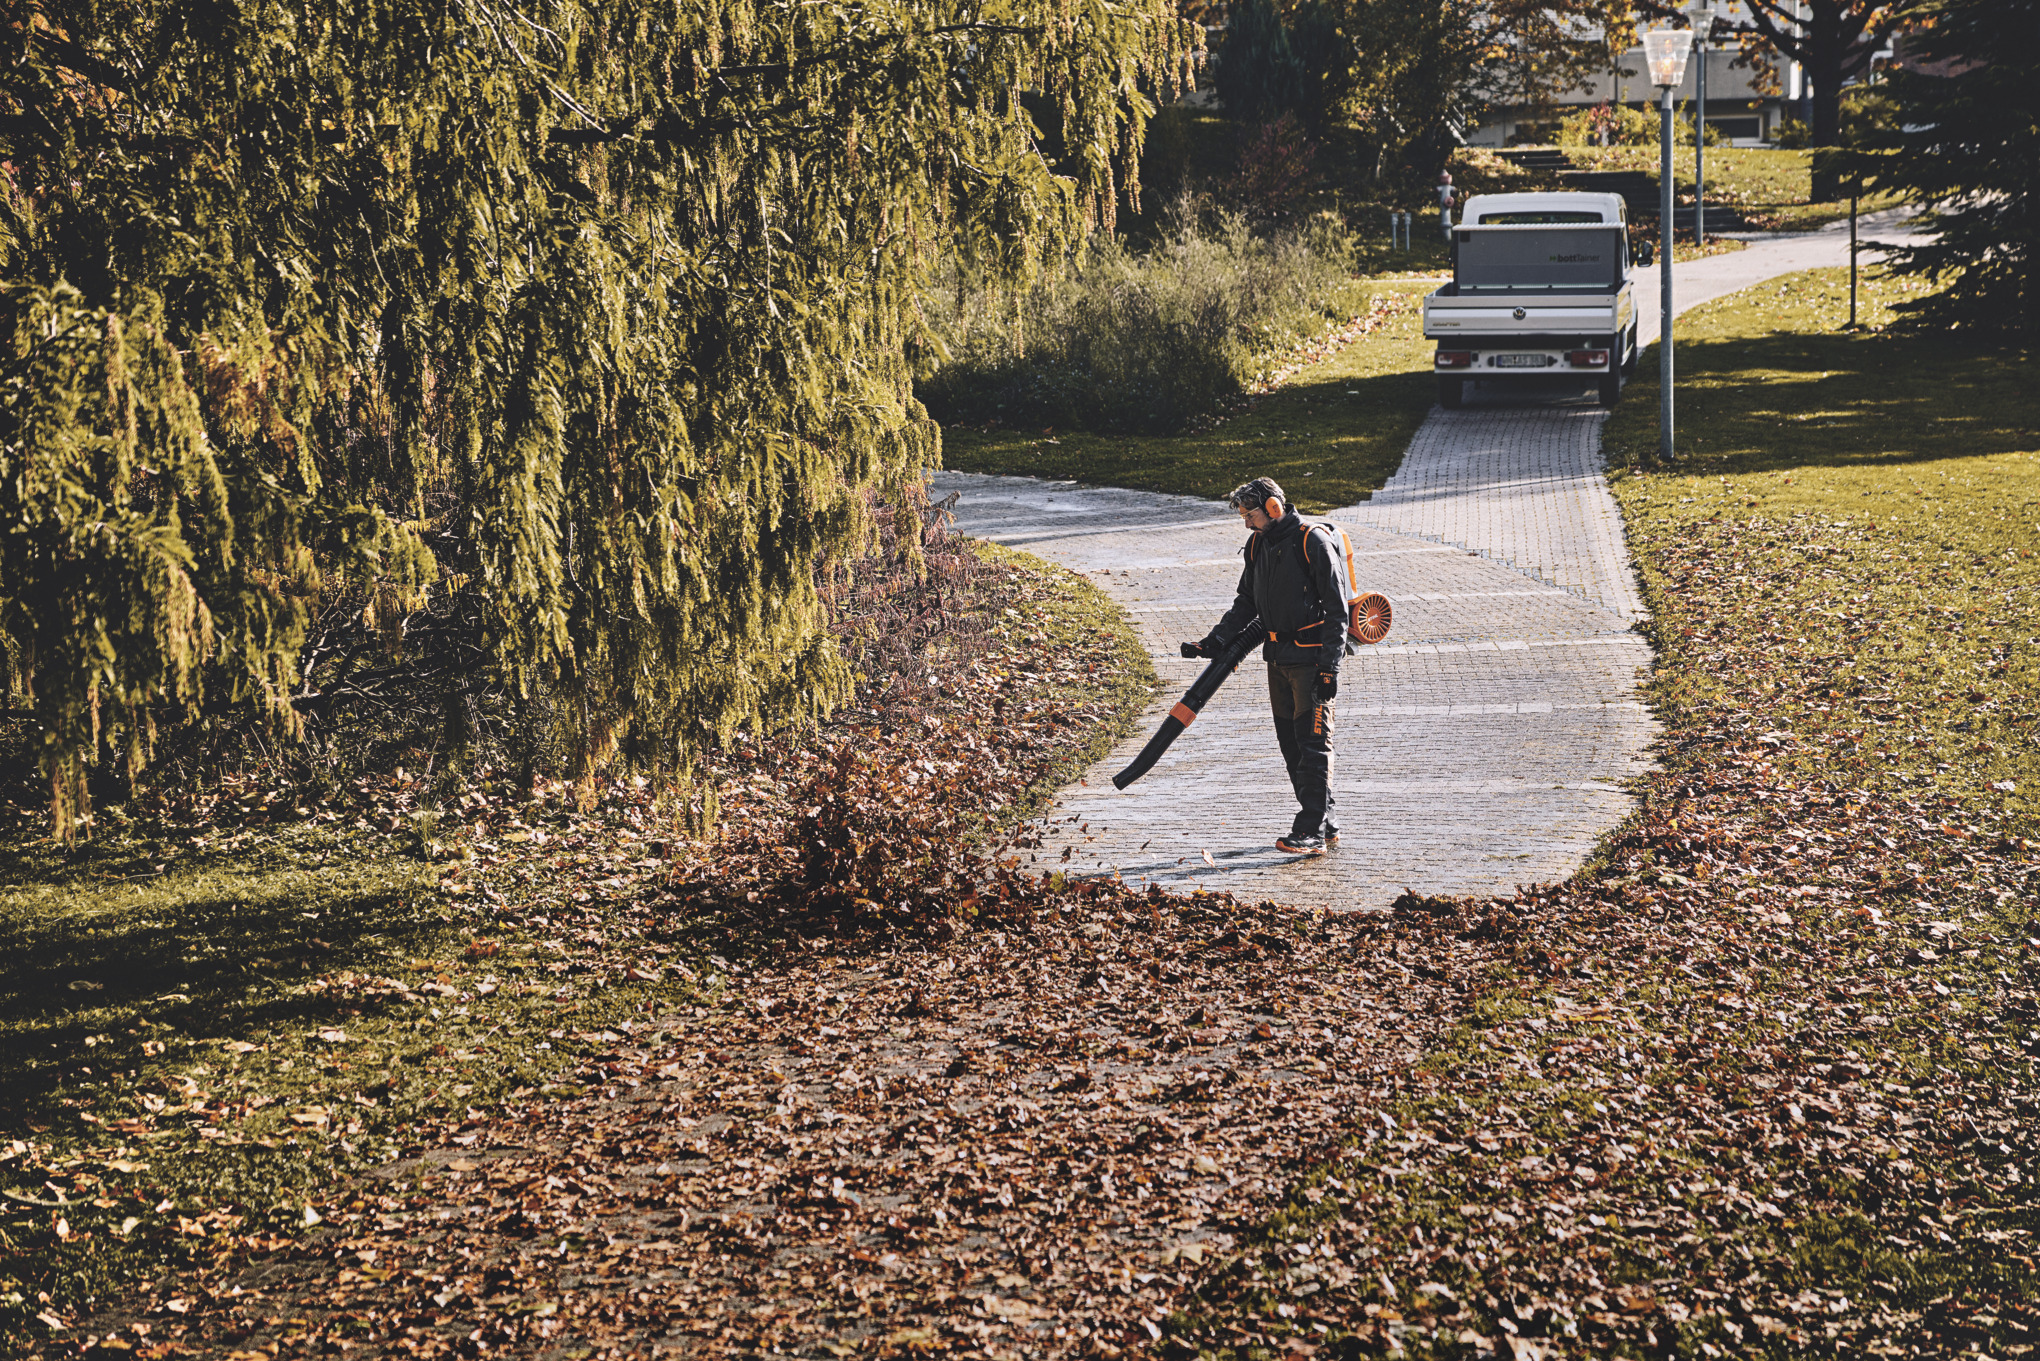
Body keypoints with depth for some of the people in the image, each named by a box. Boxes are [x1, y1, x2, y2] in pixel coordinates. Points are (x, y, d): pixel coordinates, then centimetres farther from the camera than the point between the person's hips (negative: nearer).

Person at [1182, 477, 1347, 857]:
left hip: (1312, 659, -8)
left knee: (1313, 743, -7)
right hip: (1278, 658, 8)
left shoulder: (1313, 542, -13)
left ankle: (1312, 832, -7)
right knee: (1291, 743, 10)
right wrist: (1214, 642, 6)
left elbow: (1336, 608, -13)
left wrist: (1330, 668, -17)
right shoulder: (1258, 546, 11)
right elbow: (1246, 603, 19)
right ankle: (1326, 824, 18)